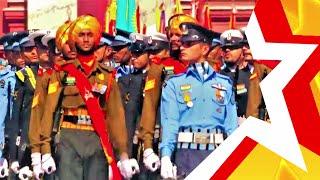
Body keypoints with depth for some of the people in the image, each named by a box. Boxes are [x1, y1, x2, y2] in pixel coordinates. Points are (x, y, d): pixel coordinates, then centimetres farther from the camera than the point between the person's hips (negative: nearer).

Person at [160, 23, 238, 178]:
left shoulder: (225, 83, 12)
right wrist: (166, 156, -19)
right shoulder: (174, 84, 8)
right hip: (186, 152, -1)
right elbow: (169, 122, -3)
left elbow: (231, 124, 7)